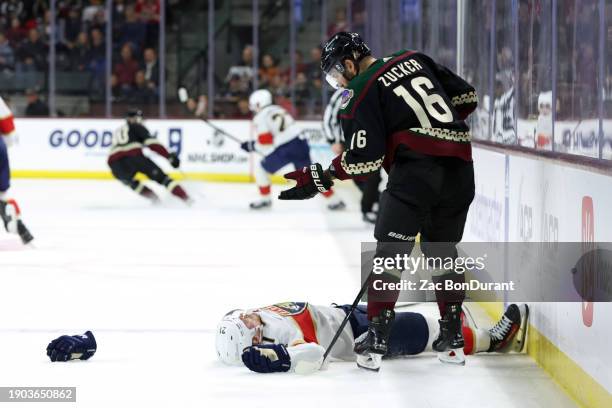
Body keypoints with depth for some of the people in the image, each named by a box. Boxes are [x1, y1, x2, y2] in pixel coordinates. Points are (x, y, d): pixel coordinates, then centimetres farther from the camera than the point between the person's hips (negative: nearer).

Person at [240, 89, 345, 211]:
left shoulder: (260, 117, -1)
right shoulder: (278, 110, 23)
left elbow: (265, 144, -8)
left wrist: (251, 146, 10)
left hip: (285, 150, -7)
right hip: (300, 144, 7)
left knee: (261, 169, 13)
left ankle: (265, 199, 16)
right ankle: (334, 200, 10)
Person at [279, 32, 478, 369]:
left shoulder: (360, 92, 1)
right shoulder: (414, 59, 17)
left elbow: (364, 159, -7)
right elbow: (467, 96, 19)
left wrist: (319, 179, -1)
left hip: (416, 168, -6)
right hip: (459, 170, 6)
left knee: (391, 249, 0)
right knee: (441, 251, 19)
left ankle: (376, 338, -5)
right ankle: (452, 337, 20)